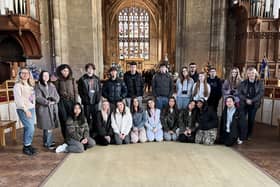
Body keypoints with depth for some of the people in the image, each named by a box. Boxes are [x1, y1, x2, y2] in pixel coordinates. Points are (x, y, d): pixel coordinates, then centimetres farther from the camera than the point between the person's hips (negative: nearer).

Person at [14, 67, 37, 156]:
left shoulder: (30, 84, 15)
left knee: (28, 128, 9)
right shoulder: (18, 85, -6)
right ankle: (26, 147, 5)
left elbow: (33, 96, 12)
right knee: (30, 128, -9)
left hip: (32, 108, 6)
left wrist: (32, 108, 3)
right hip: (23, 110, -6)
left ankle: (28, 145, 19)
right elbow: (18, 99, -12)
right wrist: (25, 110, -15)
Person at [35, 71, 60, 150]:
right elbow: (38, 98, -12)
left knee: (50, 126, 7)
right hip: (43, 109, -5)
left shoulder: (51, 85, 15)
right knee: (47, 127, -5)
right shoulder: (38, 86, -2)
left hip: (53, 108, 5)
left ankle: (47, 142, 22)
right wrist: (48, 102, -14)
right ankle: (48, 143, 6)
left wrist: (53, 100, -9)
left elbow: (57, 96, 11)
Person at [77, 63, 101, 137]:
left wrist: (98, 98, -2)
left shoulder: (97, 79, 10)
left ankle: (95, 132, 20)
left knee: (95, 117, 8)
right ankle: (87, 133, 10)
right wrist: (84, 99, -10)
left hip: (95, 101, 3)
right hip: (87, 102, -3)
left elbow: (100, 89, 10)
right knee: (87, 118, 1)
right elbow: (80, 91, -1)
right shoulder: (82, 79, 1)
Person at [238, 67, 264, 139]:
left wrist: (252, 100, -17)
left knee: (251, 120, 9)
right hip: (243, 104, 0)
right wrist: (246, 100, -18)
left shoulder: (260, 83, -1)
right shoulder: (243, 83, -1)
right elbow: (239, 93, -5)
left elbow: (261, 93, -8)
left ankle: (249, 135, 23)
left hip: (254, 105, 1)